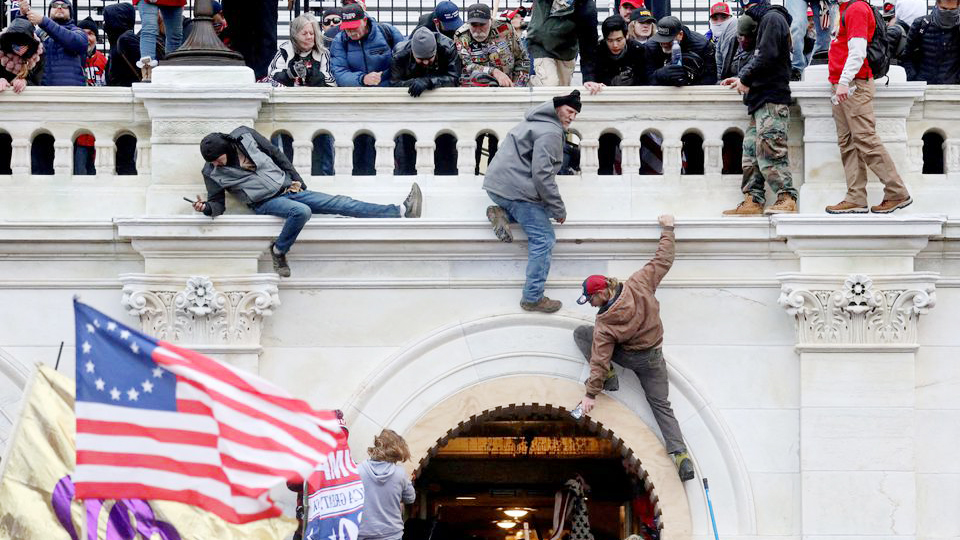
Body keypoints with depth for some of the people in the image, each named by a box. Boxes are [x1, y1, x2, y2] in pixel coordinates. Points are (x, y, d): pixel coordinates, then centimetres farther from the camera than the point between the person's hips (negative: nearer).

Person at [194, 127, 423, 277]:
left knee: (340, 203, -5)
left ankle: (400, 211, -10)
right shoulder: (212, 173, -6)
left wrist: (295, 179, 7)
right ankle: (279, 252, -17)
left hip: (288, 188, 3)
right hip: (266, 202, -3)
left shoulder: (244, 136, -3)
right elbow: (217, 203, 0)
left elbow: (276, 154, 8)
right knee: (301, 211, -36)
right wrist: (206, 208, -23)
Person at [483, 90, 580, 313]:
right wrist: (559, 210, -13)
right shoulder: (551, 133, -13)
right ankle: (533, 298, -6)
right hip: (516, 189, -9)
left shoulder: (536, 123, 19)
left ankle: (501, 213, 4)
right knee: (543, 239, -5)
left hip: (496, 184, 9)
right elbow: (542, 174, -20)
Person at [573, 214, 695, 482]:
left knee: (580, 333, 8)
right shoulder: (639, 285, -19)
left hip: (628, 356, -4)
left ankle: (608, 377, 1)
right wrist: (667, 229, 4)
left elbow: (600, 358, -22)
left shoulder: (604, 324, -25)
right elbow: (663, 261, -10)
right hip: (653, 358, 4)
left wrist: (591, 394, -15)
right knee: (661, 405, 10)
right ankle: (681, 455, -8)